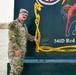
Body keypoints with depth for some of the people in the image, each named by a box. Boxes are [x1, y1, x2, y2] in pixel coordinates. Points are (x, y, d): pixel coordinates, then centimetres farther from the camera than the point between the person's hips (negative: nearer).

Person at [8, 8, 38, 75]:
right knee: (15, 68, -10)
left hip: (22, 50, 9)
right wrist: (16, 49, -24)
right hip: (15, 51, -9)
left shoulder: (24, 25, 16)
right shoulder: (13, 24, -13)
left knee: (20, 68, 14)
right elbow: (11, 38, -20)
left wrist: (33, 38, 38)